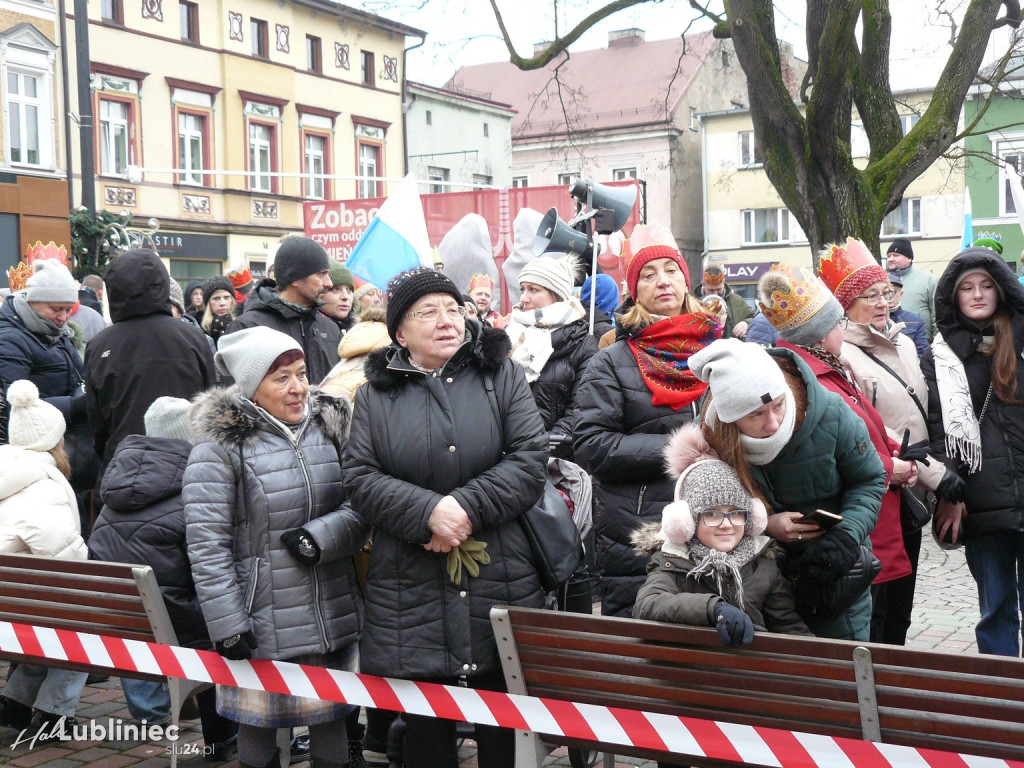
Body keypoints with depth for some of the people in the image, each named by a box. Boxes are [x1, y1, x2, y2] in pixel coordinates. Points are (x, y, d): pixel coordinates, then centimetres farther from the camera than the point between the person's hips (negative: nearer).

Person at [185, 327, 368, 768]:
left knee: (332, 725, 13)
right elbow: (207, 544, -11)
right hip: (262, 625, -4)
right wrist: (226, 626, -14)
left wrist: (320, 537, -14)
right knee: (258, 732, 9)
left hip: (331, 616, 4)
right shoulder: (220, 443, -9)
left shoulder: (329, 426, 5)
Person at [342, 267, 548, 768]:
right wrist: (428, 511, -17)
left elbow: (530, 459, -4)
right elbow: (360, 476, -2)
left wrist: (468, 505, -16)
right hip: (411, 589, 0)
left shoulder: (502, 375, 6)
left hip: (500, 580, 0)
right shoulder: (376, 392, 7)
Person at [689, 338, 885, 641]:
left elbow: (869, 481, -6)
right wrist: (764, 525, -23)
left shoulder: (831, 414, -21)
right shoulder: (709, 434, -18)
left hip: (835, 576, 0)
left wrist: (847, 535, -23)